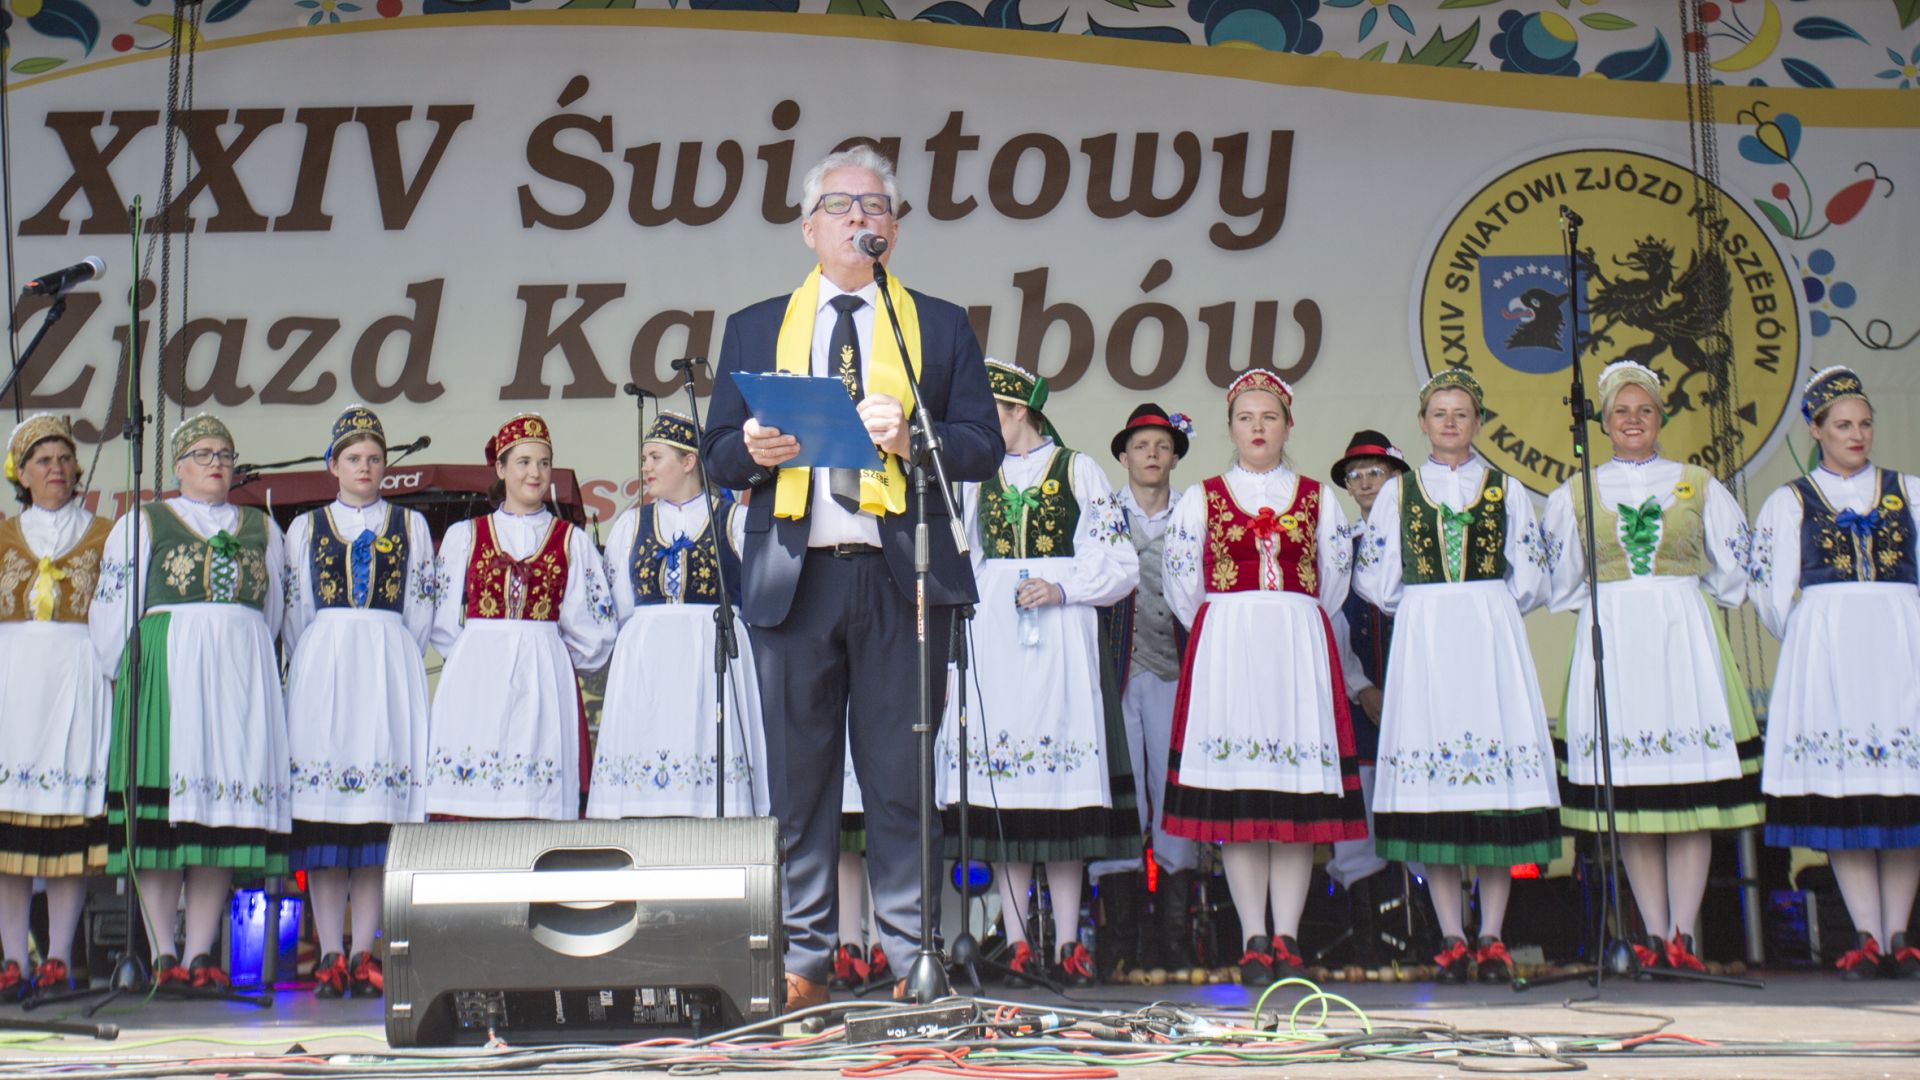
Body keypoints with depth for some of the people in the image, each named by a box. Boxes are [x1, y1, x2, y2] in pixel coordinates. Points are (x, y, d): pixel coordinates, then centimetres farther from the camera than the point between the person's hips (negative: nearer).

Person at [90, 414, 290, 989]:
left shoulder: (262, 529, 18)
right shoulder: (142, 524, 10)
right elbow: (111, 610, 6)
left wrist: (245, 666, 14)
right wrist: (129, 677, 1)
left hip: (243, 672, 3)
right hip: (164, 663, -3)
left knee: (226, 806, -2)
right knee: (162, 811, -8)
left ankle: (201, 954, 1)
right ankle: (163, 954, -4)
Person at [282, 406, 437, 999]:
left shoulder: (411, 525, 13)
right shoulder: (306, 527, 14)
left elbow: (421, 610, 9)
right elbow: (293, 613, 12)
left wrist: (392, 667, 0)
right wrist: (310, 672, 4)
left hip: (390, 670, 0)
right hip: (321, 667, 0)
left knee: (380, 813, -4)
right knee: (322, 815, -5)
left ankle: (365, 952, 0)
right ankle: (330, 954, -2)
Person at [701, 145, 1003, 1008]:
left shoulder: (940, 326, 14)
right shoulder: (754, 329, 18)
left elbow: (983, 448, 6)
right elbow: (719, 457, 14)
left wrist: (909, 437, -12)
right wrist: (753, 450, -9)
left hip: (899, 574, -1)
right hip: (793, 573, 1)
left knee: (901, 774, -1)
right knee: (799, 775, 3)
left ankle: (910, 954, 5)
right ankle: (803, 958, 10)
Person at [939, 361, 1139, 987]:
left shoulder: (1078, 471, 7)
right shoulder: (976, 477, 18)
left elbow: (1120, 565, 3)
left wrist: (1062, 589, -10)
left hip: (1060, 638, -3)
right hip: (993, 637, 3)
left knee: (1063, 780, -6)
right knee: (1001, 791, -4)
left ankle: (1067, 944, -3)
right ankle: (1018, 945, 0)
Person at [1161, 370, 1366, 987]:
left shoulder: (1317, 499, 12)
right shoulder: (1202, 498, 10)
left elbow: (1334, 583, 14)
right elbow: (1183, 587, 10)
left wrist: (1289, 631, 11)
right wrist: (1226, 634, 10)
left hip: (1301, 648, 1)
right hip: (1223, 650, -1)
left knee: (1298, 793, -3)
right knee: (1234, 792, -6)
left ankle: (1286, 937, 1)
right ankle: (1254, 939, -2)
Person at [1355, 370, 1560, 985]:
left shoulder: (1505, 489, 10)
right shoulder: (1398, 492, 11)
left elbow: (1530, 579, 9)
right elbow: (1378, 581, 9)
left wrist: (1484, 610, 5)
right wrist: (1427, 611, 6)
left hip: (1492, 635, 0)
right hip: (1421, 641, 0)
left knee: (1499, 774, -5)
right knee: (1432, 795, -4)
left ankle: (1491, 937, 0)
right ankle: (1452, 938, 2)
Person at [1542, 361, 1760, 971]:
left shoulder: (1698, 486, 10)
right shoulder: (1573, 495, 10)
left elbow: (1731, 571, 14)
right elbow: (1561, 587, 15)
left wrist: (1672, 594, 12)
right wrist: (1614, 599, 8)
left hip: (1685, 635, 0)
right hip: (1610, 643, 0)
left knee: (1690, 788, -5)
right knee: (1629, 795, -1)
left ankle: (1683, 933, -2)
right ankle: (1654, 934, 5)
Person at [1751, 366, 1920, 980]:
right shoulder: (1787, 503, 12)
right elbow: (1773, 591, 10)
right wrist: (1808, 645, 8)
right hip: (1822, 647, -1)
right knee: (1839, 793, -6)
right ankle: (1868, 936, -3)